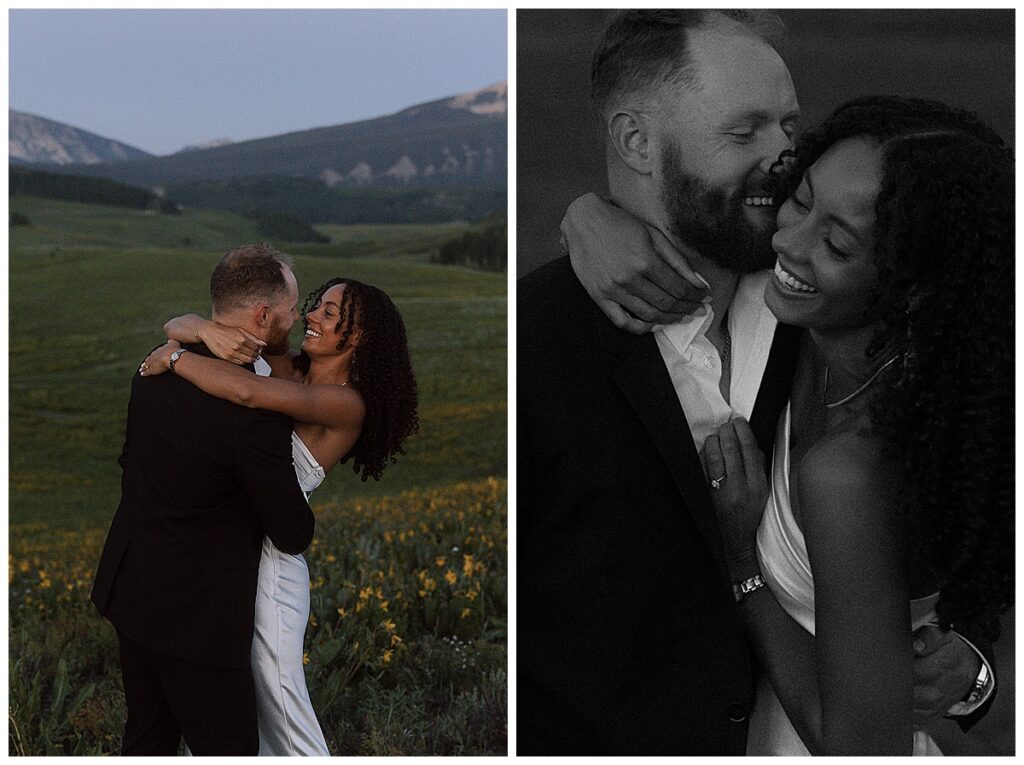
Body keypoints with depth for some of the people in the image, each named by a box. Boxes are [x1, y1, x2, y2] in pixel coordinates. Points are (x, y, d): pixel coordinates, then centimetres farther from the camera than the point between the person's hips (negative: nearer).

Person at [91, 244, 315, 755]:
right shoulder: (256, 411, -26)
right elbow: (293, 535, -16)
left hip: (127, 588, 8)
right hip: (195, 612, -8)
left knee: (147, 738, 21)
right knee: (228, 748, 4)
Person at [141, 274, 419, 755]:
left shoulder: (348, 404, -17)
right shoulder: (283, 367, 1)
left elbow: (248, 393, -34)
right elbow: (175, 327, -1)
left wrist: (172, 357, -22)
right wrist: (204, 331, -24)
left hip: (265, 565, -7)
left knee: (280, 710, 4)